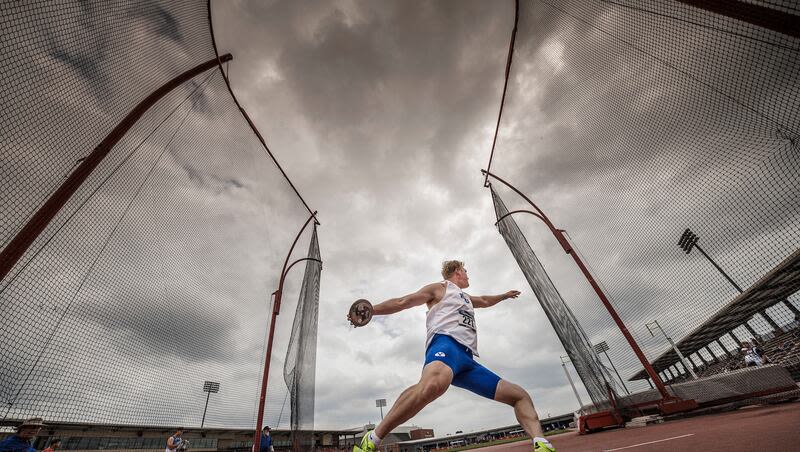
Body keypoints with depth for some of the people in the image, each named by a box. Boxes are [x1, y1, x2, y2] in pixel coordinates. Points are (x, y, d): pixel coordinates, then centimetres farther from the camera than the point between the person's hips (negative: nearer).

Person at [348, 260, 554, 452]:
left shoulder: (465, 298, 38)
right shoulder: (440, 288, 14)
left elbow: (485, 301, 61)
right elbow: (403, 302, 8)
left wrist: (504, 296, 73)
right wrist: (370, 311, 1)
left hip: (467, 359, 9)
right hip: (446, 344, -9)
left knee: (520, 395, 5)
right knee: (435, 382, -42)